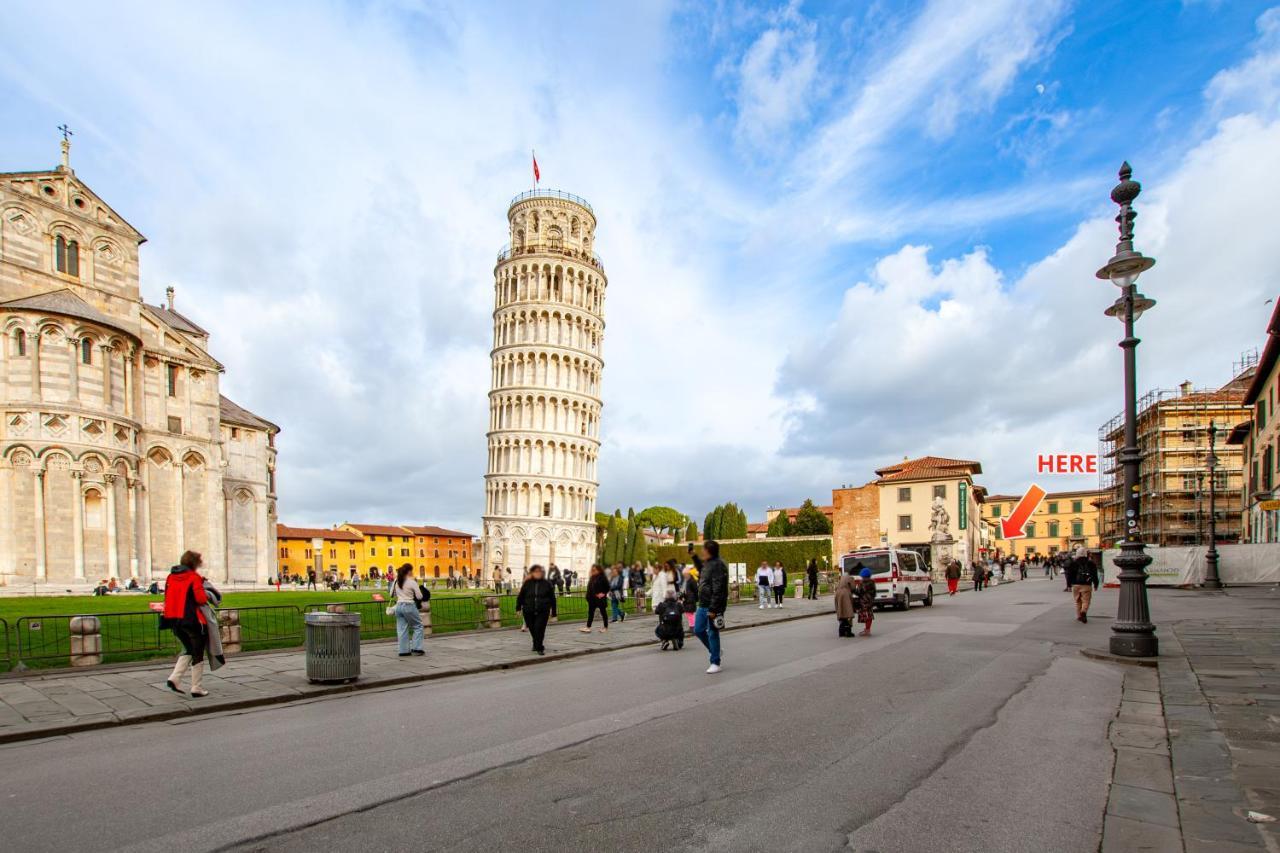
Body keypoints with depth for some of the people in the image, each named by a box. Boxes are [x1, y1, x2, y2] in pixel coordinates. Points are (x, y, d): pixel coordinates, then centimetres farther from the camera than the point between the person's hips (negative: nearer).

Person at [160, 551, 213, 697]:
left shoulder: (171, 576, 8)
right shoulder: (194, 577, -11)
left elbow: (168, 597, 11)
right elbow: (201, 598, -17)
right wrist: (206, 596, 3)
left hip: (174, 619, 6)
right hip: (191, 619, -6)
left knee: (188, 649, 23)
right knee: (198, 653, 6)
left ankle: (174, 678, 6)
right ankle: (196, 689, 9)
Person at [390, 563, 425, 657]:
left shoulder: (396, 581, 6)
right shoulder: (412, 582, -11)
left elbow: (392, 593, 16)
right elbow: (419, 597, -7)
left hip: (399, 606, 6)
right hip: (409, 606, -6)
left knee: (402, 629, 10)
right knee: (418, 626, 8)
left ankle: (403, 650, 12)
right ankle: (416, 648, 3)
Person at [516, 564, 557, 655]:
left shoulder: (547, 583, 1)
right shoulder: (527, 583, 2)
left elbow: (552, 598, 5)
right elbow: (520, 596, 9)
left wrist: (553, 612, 5)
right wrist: (518, 608, 5)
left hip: (543, 611, -2)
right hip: (529, 611, 2)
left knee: (539, 629, -14)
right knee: (532, 630, 10)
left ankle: (538, 647, -1)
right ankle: (537, 645, 33)